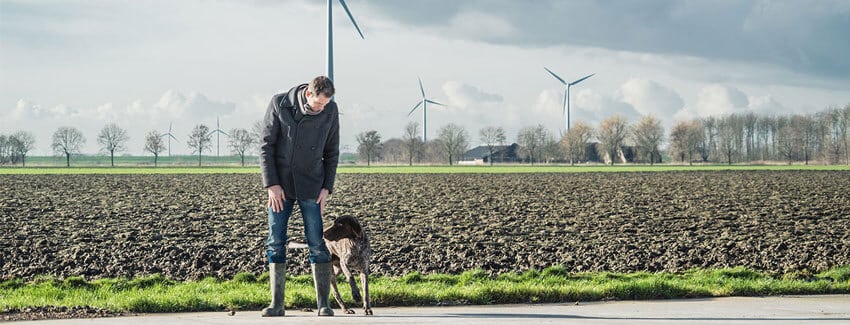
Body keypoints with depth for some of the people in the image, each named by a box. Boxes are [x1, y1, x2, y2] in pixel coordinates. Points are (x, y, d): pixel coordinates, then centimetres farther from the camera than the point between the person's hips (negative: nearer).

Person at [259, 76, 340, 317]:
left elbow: (331, 151, 2)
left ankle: (323, 304, 0)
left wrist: (327, 188, -5)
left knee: (317, 243, -4)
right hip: (281, 185, 0)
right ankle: (277, 304, 2)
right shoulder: (279, 104, -12)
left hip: (311, 186, 0)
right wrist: (271, 185, -14)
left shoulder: (330, 110, -7)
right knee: (275, 242, -2)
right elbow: (266, 145, -8)